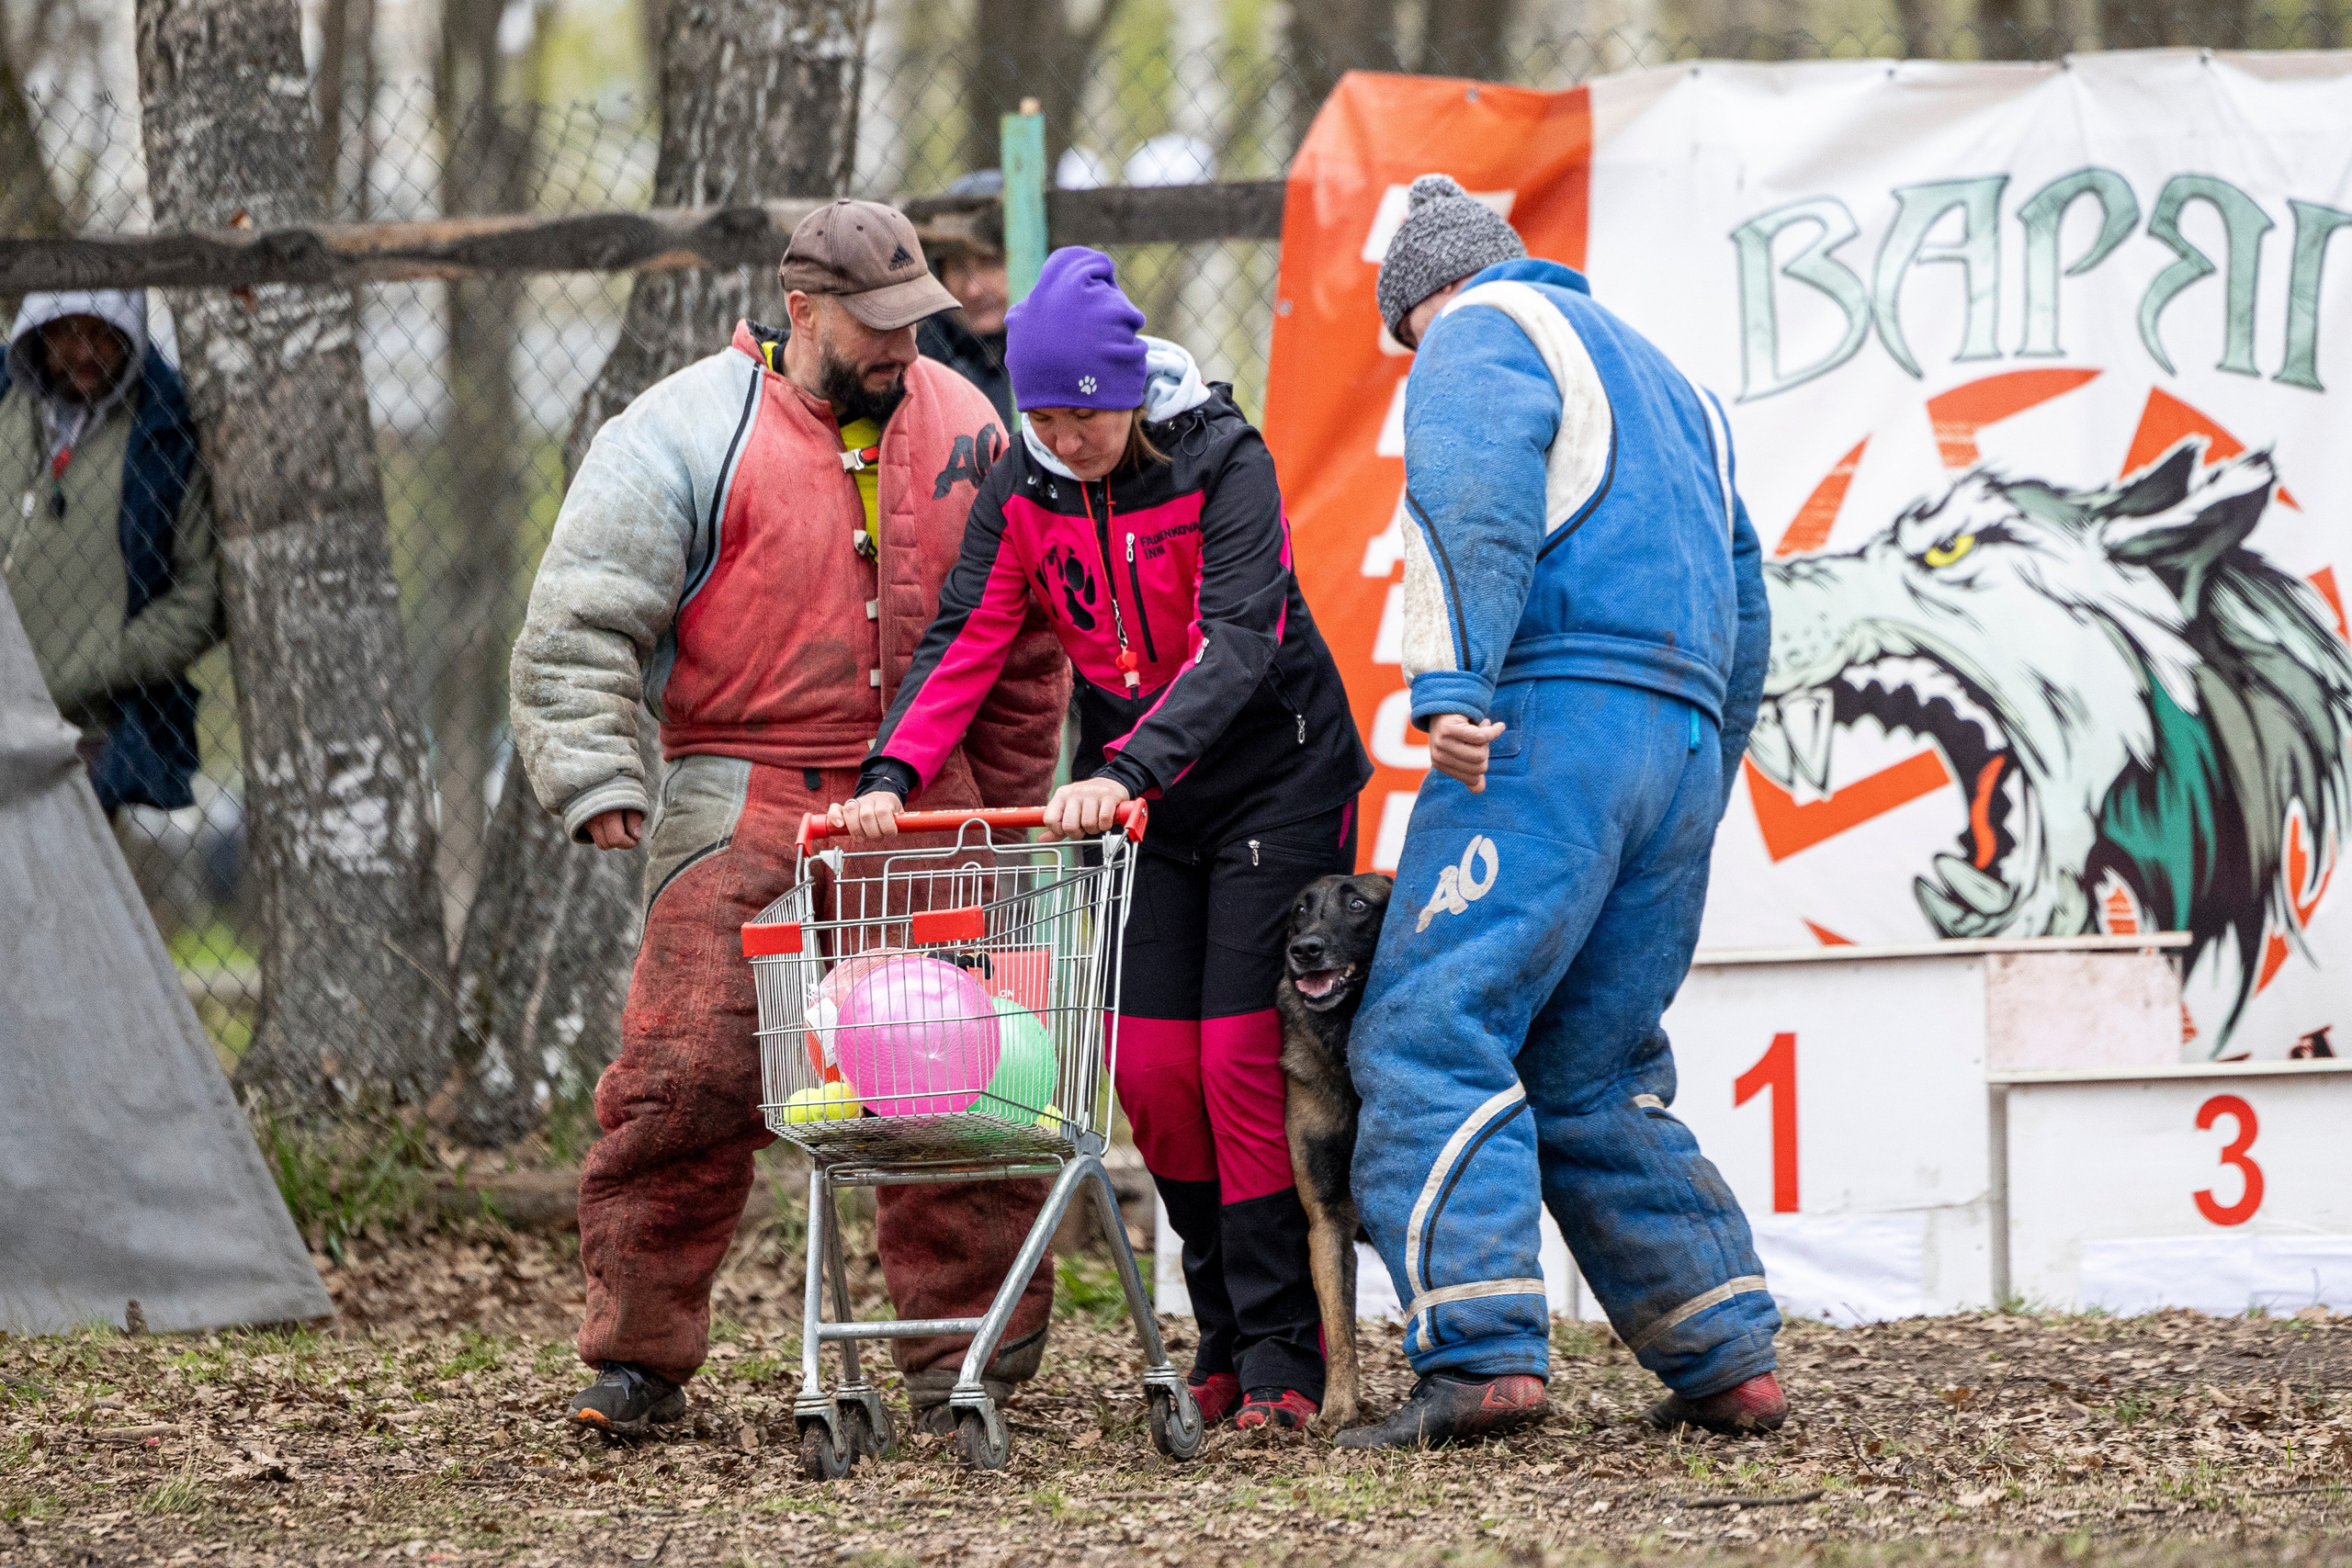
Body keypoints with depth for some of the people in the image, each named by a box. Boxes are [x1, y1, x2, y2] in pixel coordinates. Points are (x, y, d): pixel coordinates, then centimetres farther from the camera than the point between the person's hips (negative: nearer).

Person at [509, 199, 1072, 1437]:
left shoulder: (960, 429, 10)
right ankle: (639, 1356, 0)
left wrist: (1008, 799, 19)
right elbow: (581, 623, -5)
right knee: (689, 1071, -10)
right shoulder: (687, 437, -4)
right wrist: (596, 779, -15)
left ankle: (962, 1344, 9)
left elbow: (1023, 636, 20)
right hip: (743, 810, -4)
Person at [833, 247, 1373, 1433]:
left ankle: (1282, 1356, -6)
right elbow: (966, 642, -10)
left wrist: (1129, 772, -45)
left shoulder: (1224, 464, -21)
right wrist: (892, 776, -26)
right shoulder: (1023, 491, -4)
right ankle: (1226, 1331, 13)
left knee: (1246, 1058, -11)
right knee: (1150, 1068, 0)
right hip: (1131, 794, 5)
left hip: (1274, 786, -5)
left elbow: (1236, 644, -32)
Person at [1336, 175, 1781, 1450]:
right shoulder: (1660, 376, 32)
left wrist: (1453, 686, -24)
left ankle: (1481, 1354, -26)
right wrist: (1699, 798, 30)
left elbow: (1475, 497, -15)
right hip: (1686, 741, 8)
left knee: (1432, 1033, -12)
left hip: (1553, 718, -8)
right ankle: (1727, 1362, 8)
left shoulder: (1484, 332, 6)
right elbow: (1742, 595, 31)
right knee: (1594, 1073, 13)